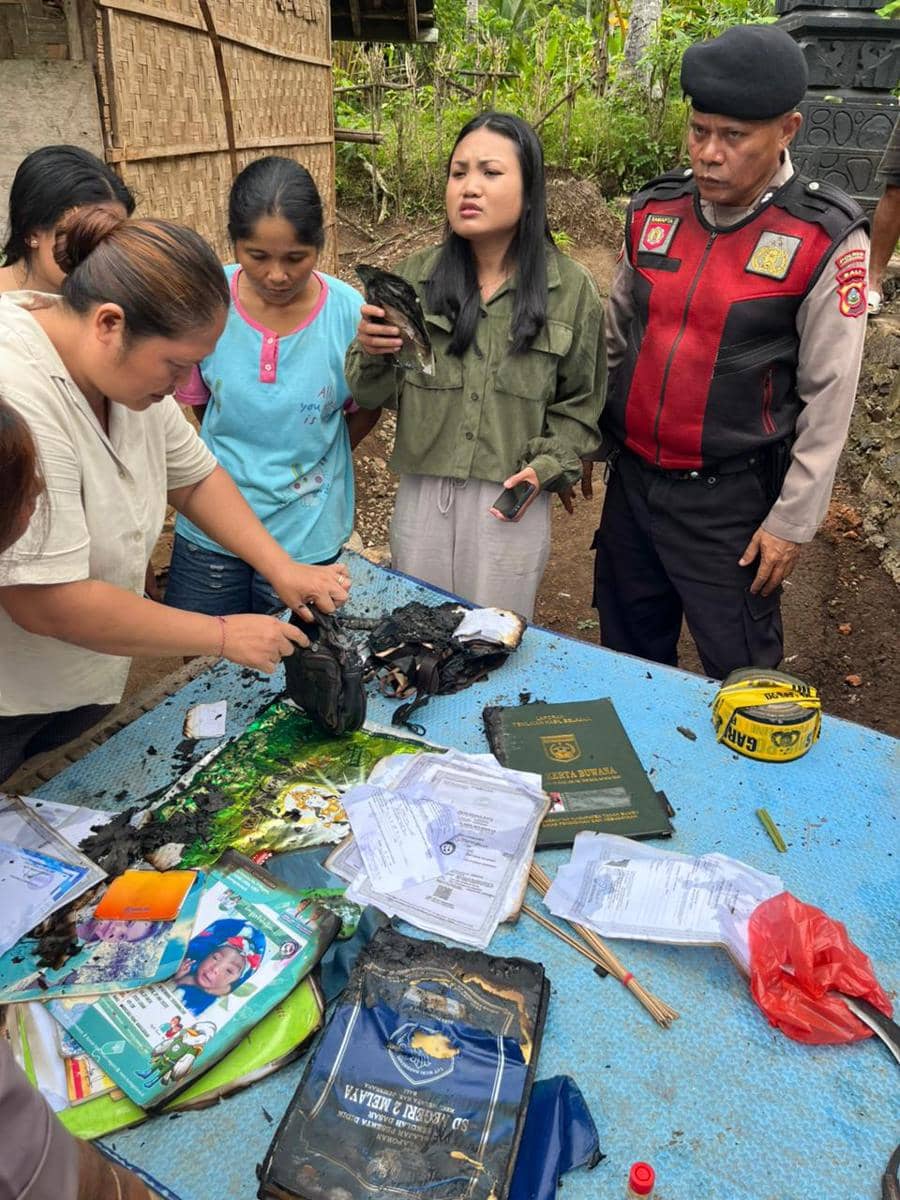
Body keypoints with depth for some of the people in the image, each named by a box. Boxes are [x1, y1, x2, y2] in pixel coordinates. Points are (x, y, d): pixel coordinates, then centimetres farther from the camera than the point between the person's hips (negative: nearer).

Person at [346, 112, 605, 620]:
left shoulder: (571, 289, -3)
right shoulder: (416, 277, 0)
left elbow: (580, 406, 3)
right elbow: (376, 396, 4)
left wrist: (546, 466, -12)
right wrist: (372, 353, -16)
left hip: (512, 504, -1)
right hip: (421, 496, 2)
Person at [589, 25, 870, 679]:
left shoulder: (826, 239, -11)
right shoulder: (654, 210, 3)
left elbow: (829, 398, -10)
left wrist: (792, 523, -9)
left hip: (731, 501, -4)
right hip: (631, 479, 5)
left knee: (738, 671, 9)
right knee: (627, 654, 20)